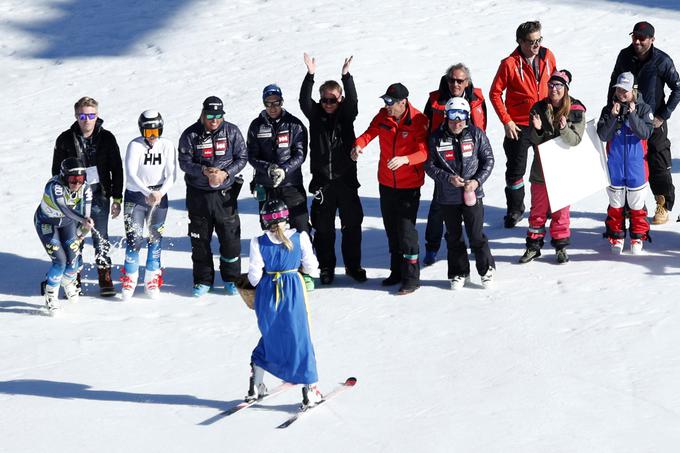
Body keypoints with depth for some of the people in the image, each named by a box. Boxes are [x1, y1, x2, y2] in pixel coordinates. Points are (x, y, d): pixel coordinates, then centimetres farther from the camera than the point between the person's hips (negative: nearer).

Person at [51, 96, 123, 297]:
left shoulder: (106, 138, 1)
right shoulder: (66, 139, 0)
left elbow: (117, 169, 5)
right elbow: (56, 171, 6)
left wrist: (117, 199, 2)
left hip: (99, 194, 0)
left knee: (101, 237, 0)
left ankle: (105, 278, 8)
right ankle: (74, 279, 10)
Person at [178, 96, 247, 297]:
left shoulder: (232, 132, -2)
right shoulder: (190, 135, -4)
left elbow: (242, 158, 1)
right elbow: (184, 162, -5)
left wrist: (226, 173, -15)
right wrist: (203, 171, -21)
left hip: (225, 192, 0)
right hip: (198, 192, 0)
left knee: (230, 236, 2)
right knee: (200, 239, 6)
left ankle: (231, 278, 17)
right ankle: (203, 280, 19)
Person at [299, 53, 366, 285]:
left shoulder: (346, 115, 1)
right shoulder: (316, 115, 3)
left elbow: (352, 101, -17)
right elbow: (304, 101, -13)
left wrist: (346, 77, -29)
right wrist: (310, 76, -26)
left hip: (346, 179, 0)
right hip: (322, 180, 0)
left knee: (352, 225, 5)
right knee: (323, 228, 5)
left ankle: (353, 265, 17)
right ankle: (326, 267, 16)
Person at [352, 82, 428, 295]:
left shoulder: (418, 121, -18)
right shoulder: (383, 116, -2)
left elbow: (424, 152, -22)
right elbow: (370, 132, 0)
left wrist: (405, 159, -40)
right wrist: (359, 144, -23)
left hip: (409, 185, -6)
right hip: (386, 182, 6)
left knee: (406, 230, -7)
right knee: (391, 229, 17)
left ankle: (411, 277, 2)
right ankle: (397, 271, 31)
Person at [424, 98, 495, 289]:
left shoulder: (476, 134, -5)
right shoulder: (437, 138, -6)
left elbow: (488, 160, 2)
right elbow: (429, 165, -3)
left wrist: (477, 180, -12)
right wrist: (448, 178, -17)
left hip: (472, 194, -1)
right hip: (447, 196, 1)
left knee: (476, 236, 2)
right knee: (454, 237, 12)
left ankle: (487, 269, 22)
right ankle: (459, 273, 26)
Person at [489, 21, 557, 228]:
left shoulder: (547, 56, -3)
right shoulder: (510, 64, -15)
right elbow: (495, 93, -9)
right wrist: (506, 121, -13)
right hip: (519, 125, -3)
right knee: (516, 169, 3)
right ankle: (515, 209, 20)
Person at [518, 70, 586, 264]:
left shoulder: (576, 110, -7)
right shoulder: (539, 108, -1)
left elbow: (575, 140, -12)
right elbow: (533, 140, -1)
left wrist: (564, 129, -31)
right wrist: (537, 129, -22)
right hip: (541, 167, 2)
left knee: (561, 210, 6)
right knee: (538, 209, 8)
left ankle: (561, 246, 17)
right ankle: (533, 246, 17)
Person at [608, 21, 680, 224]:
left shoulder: (662, 61, -12)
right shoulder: (625, 56, -1)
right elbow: (614, 84, 13)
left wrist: (663, 116, -10)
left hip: (653, 122, -4)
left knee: (658, 165, -1)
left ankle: (663, 206, 12)